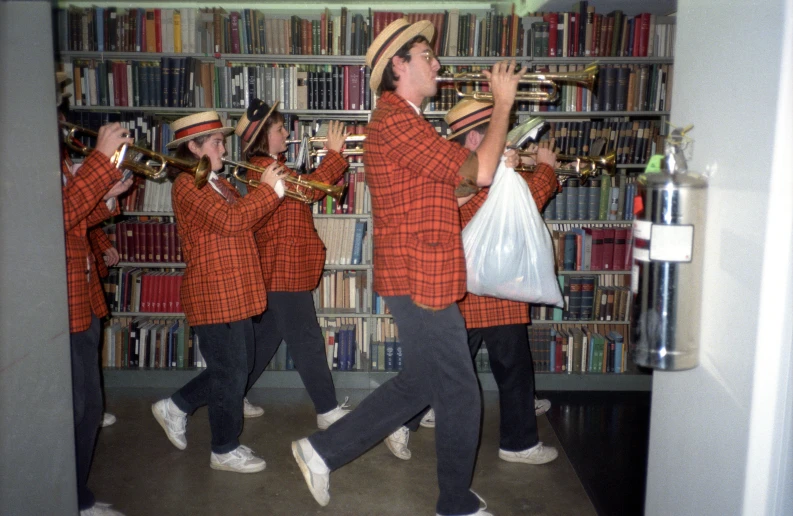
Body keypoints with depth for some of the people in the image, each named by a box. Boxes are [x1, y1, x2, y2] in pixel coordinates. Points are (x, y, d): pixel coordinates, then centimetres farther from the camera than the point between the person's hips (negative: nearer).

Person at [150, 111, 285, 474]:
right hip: (214, 295, -10)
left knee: (238, 365, 18)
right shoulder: (187, 185, -14)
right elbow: (231, 220, -25)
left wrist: (273, 188, -1)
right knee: (230, 372, 0)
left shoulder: (218, 185, 17)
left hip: (234, 293, 10)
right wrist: (268, 189, -18)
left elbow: (246, 218, 12)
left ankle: (176, 407, 32)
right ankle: (225, 451, 16)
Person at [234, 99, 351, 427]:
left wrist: (336, 159, 10)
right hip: (284, 270, -11)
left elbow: (306, 191, 18)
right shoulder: (264, 168, -14)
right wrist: (334, 153, -17)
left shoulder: (268, 167, 19)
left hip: (277, 272, 11)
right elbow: (310, 188, -25)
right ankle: (328, 411, 1)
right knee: (307, 341, -6)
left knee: (265, 337, 17)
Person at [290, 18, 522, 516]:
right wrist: (503, 102, -10)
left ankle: (324, 450, 26)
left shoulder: (406, 122, 17)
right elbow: (480, 173, -21)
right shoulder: (396, 121, -17)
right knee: (460, 397, 5)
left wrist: (490, 160, 10)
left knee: (418, 384, 20)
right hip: (423, 283, -10)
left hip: (422, 280, 10)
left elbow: (446, 193, 20)